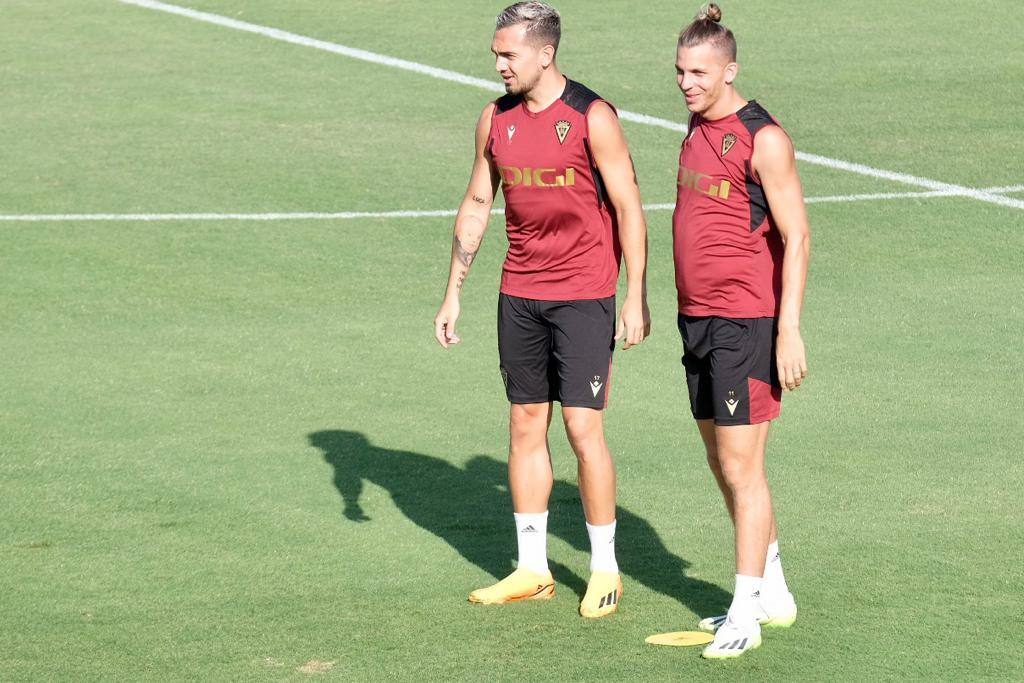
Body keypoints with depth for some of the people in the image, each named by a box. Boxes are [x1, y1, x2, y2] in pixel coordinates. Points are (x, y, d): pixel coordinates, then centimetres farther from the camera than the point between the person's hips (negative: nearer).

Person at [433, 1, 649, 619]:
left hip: (583, 296, -5)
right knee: (526, 426, 8)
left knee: (584, 428, -7)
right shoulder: (496, 119, 6)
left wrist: (636, 298, -11)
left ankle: (605, 569, 6)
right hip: (519, 295, 5)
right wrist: (453, 294, 12)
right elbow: (477, 205, 14)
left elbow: (628, 209, -8)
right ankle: (532, 571, 17)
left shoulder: (593, 118, -10)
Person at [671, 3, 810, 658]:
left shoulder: (763, 138, -13)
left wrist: (789, 329, -20)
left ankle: (746, 614, -2)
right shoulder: (698, 127, 12)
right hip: (697, 318, 9)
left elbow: (796, 237, -15)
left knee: (741, 467, -7)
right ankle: (774, 593, 25)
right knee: (725, 463, 14)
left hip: (746, 324, -9)